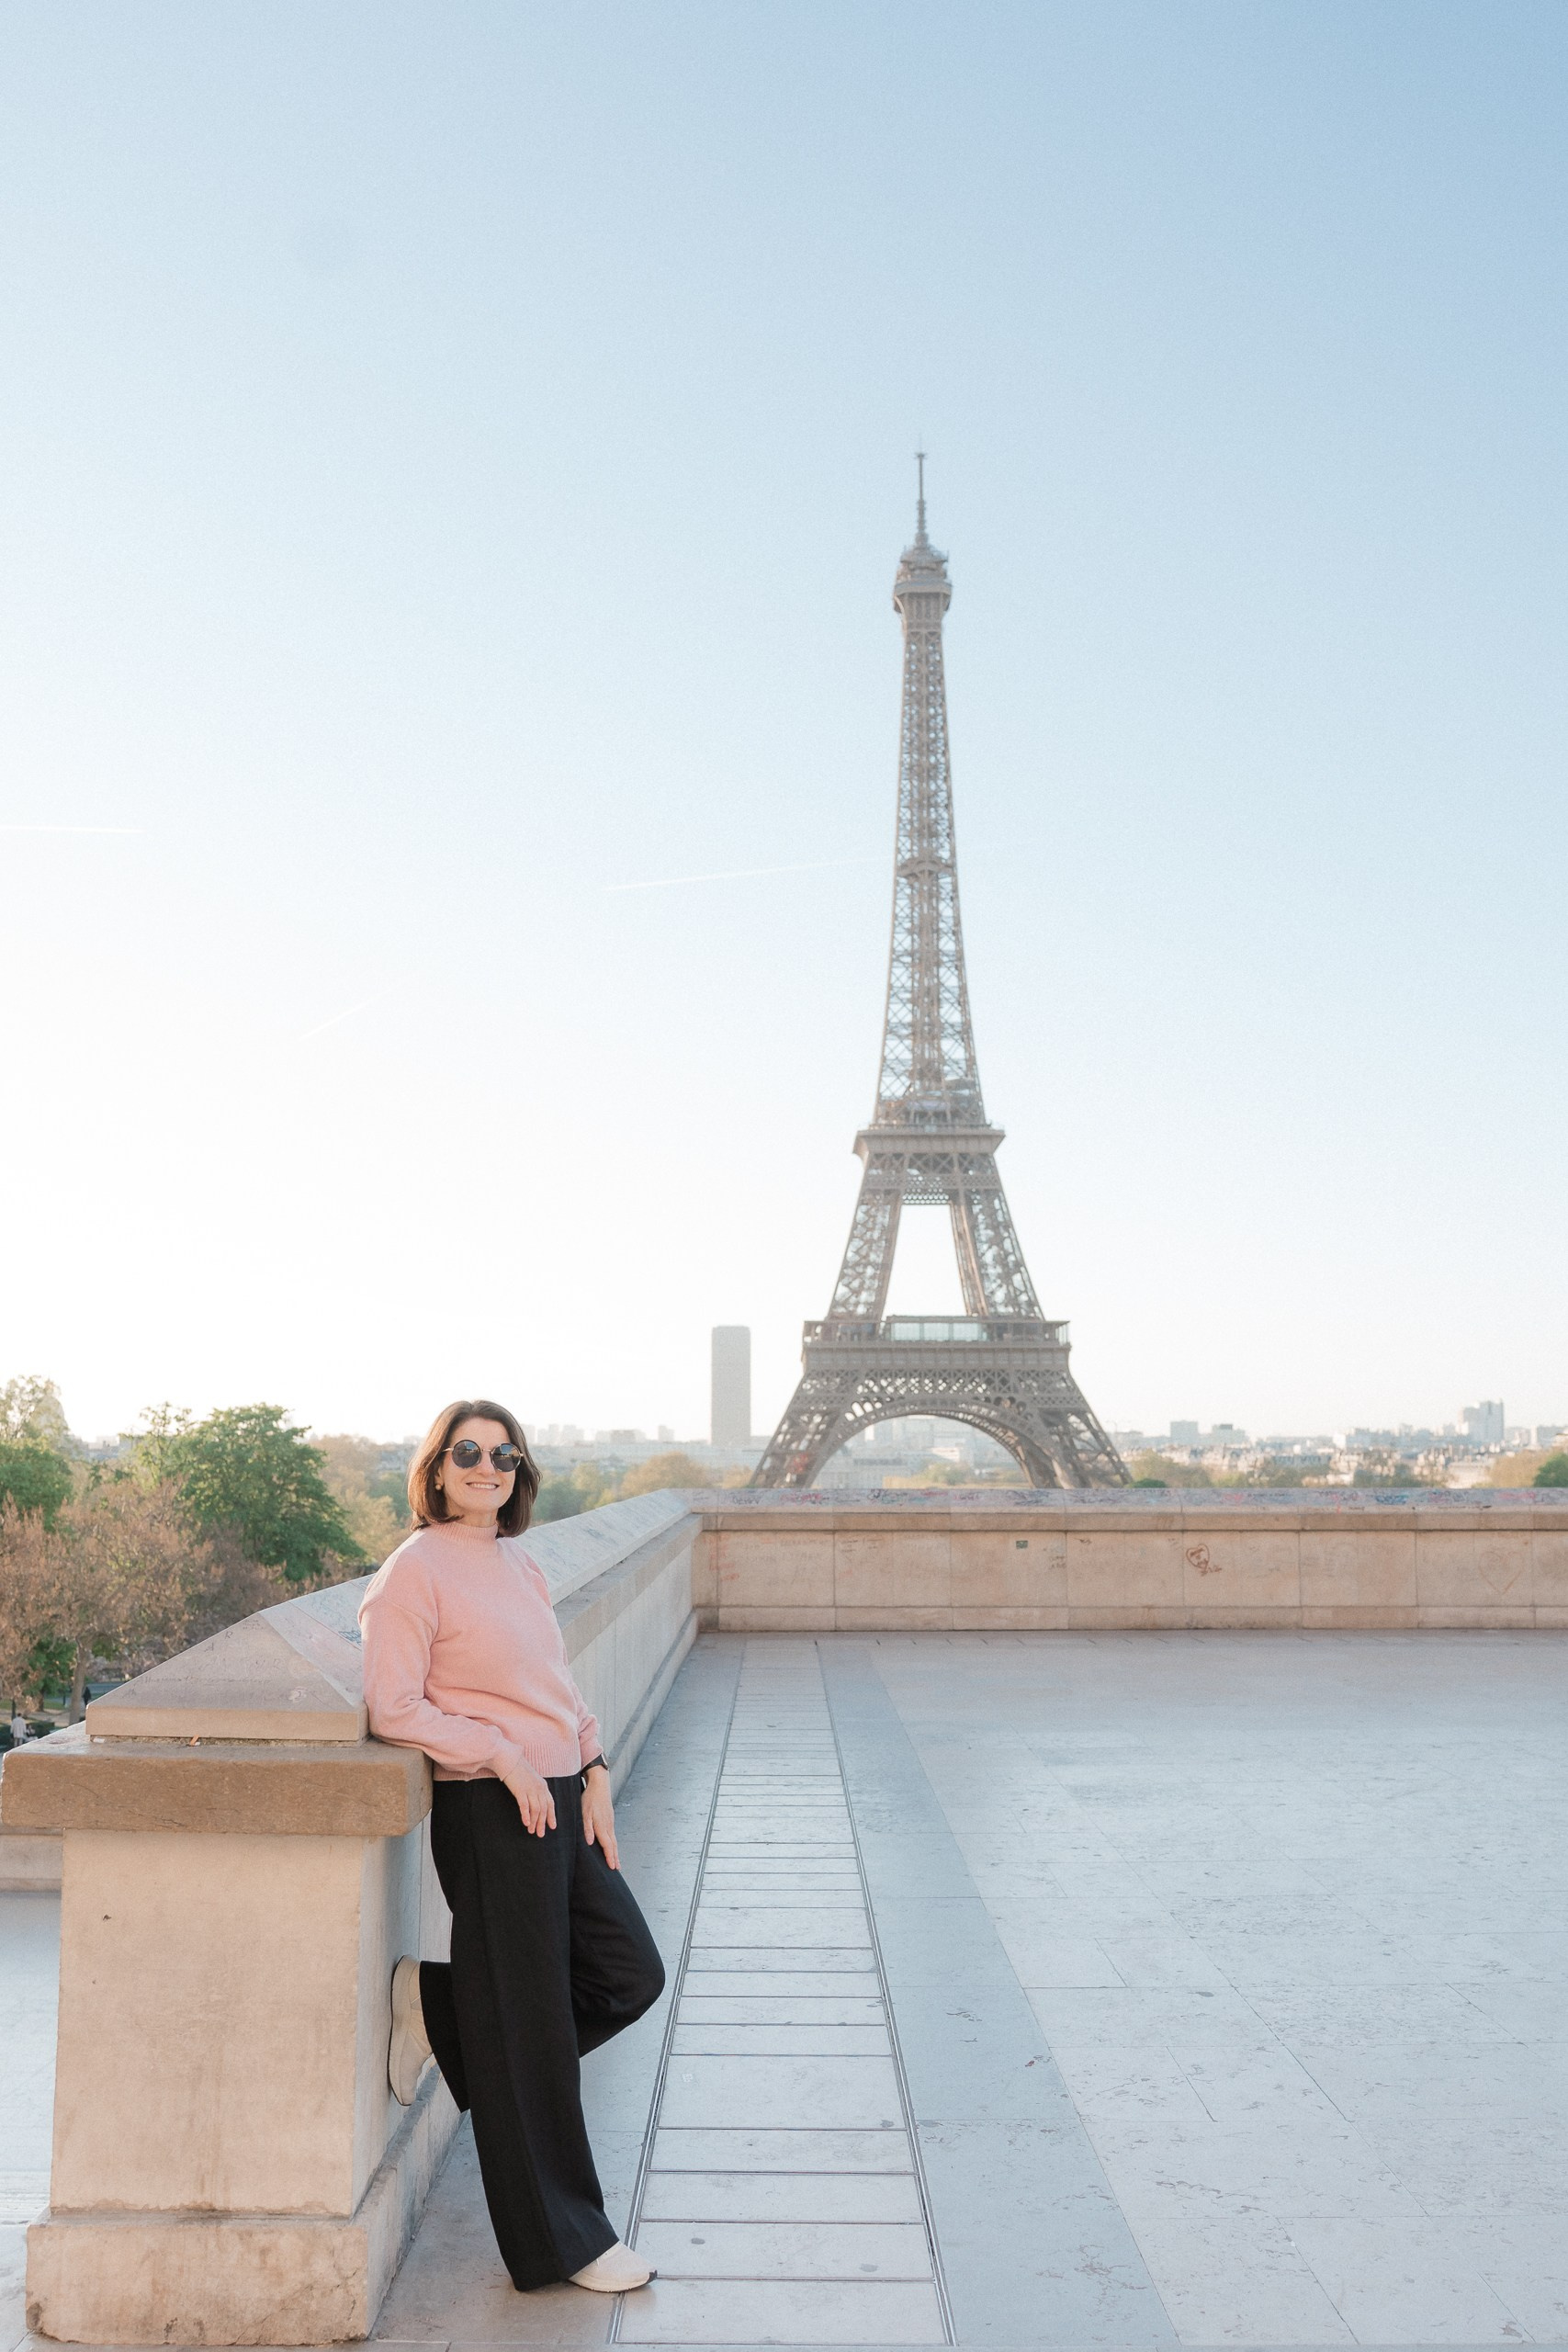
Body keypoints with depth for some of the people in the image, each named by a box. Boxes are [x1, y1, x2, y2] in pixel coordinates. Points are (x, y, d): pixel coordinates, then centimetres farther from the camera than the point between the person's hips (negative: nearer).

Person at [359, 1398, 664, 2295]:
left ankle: (439, 2004, 20)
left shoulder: (522, 1565, 13)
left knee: (630, 1973, 11)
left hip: (563, 1802, 8)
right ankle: (561, 2242, 15)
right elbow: (394, 1708, -16)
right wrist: (502, 1755, -19)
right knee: (528, 2027, 1)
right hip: (489, 1814, -8)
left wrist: (594, 1773, 7)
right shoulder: (414, 1571, -11)